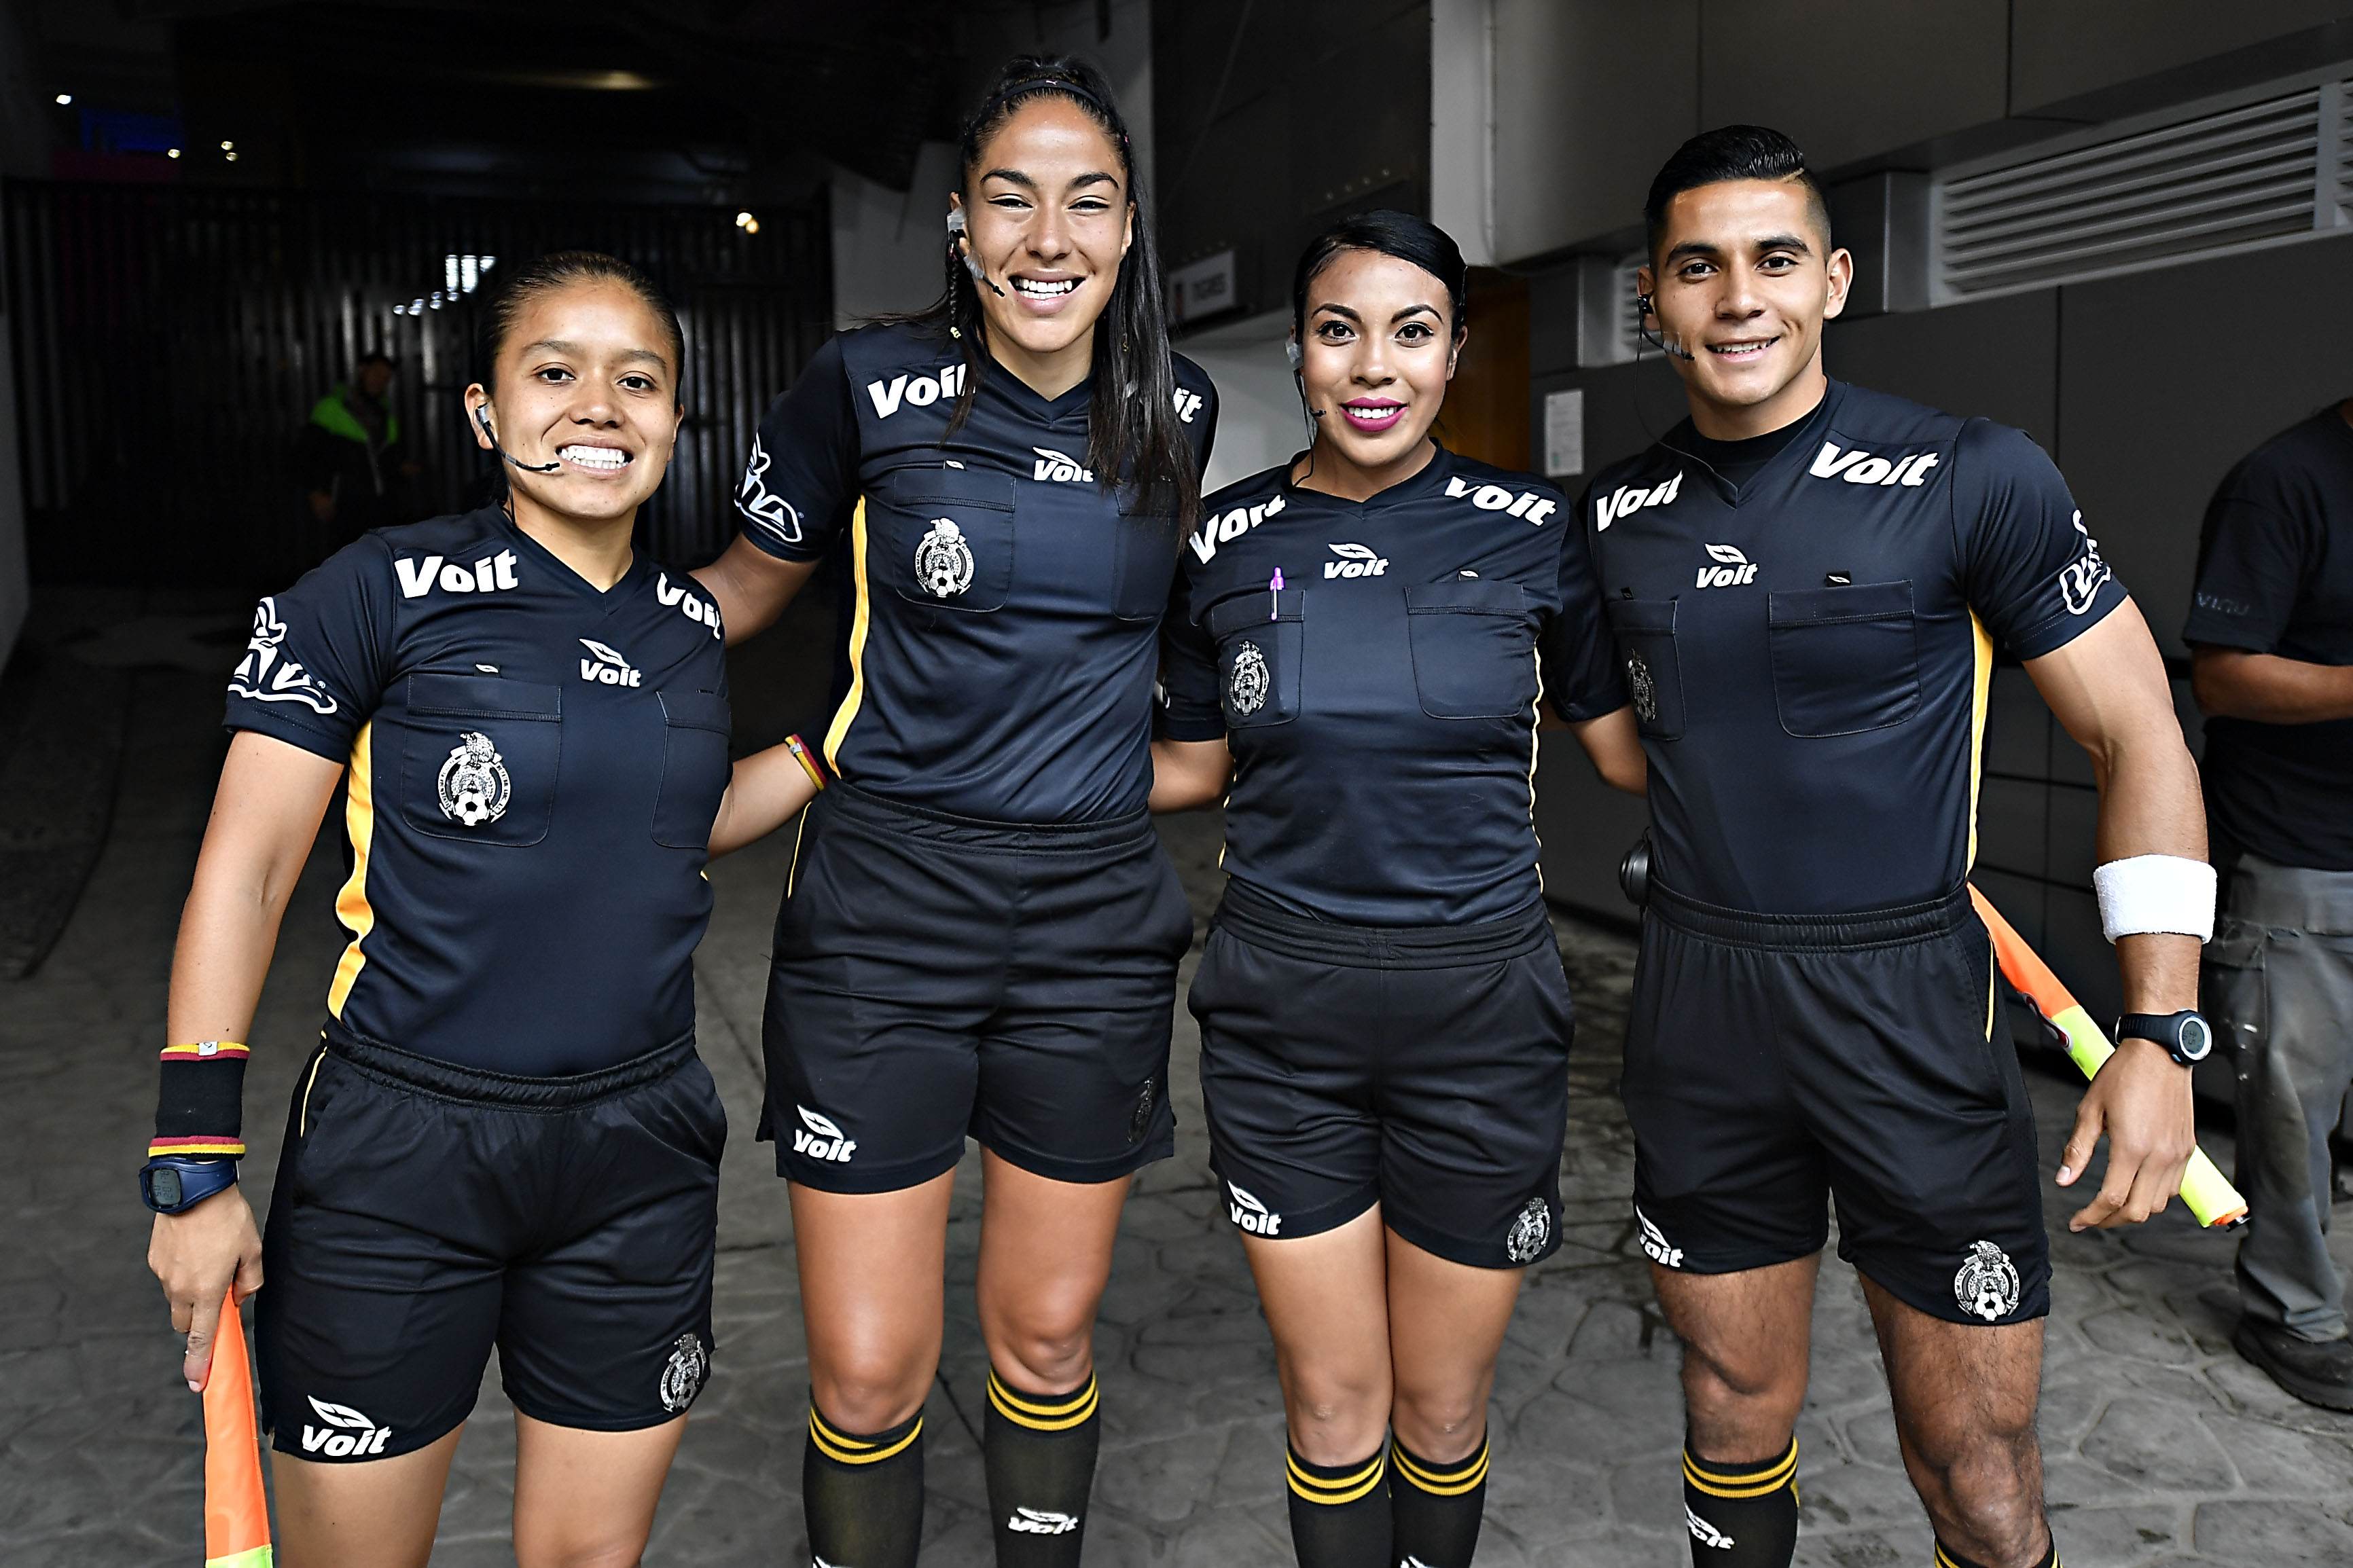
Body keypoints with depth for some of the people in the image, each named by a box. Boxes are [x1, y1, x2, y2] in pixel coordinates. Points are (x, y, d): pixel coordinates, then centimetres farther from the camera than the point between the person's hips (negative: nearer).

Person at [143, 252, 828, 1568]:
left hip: (640, 1158, 4)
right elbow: (245, 873, -8)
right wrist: (197, 1165, -9)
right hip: (401, 1157, -3)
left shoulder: (692, 631, 4)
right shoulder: (381, 596, -10)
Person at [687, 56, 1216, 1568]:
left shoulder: (1180, 410, 2)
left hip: (1097, 914, 3)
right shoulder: (872, 385, -7)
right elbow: (750, 582, 7)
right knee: (868, 1372, 3)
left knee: (1046, 1336, 16)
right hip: (884, 909, -2)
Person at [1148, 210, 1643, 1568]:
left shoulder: (1531, 530, -3)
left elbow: (1632, 750, 4)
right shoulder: (1226, 541, 0)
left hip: (1480, 1008, 0)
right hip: (1284, 1011, 1)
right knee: (1334, 1403, 11)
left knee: (1441, 1406, 14)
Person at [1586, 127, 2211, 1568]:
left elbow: (2142, 740, -5)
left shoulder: (1971, 479, -8)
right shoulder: (1620, 516, 4)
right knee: (1738, 1412, 17)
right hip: (1700, 1009, 3)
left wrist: (2162, 1034, -10)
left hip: (1910, 1010, -3)